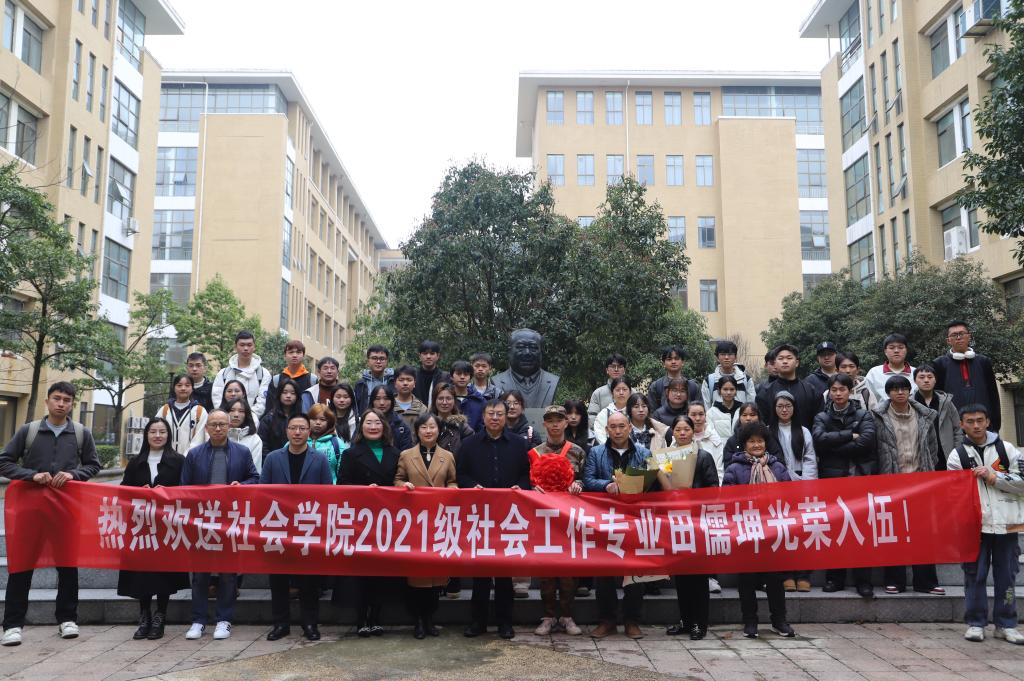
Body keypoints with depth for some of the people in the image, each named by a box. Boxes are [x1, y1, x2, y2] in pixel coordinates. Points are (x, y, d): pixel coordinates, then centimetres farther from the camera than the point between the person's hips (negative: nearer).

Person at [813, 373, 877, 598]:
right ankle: (834, 578, 11)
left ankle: (863, 580, 2)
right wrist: (849, 435, -10)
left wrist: (833, 447, -7)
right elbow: (819, 439, -9)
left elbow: (865, 442, -10)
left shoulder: (863, 416, 9)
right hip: (831, 479, 1)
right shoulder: (822, 418, 12)